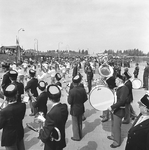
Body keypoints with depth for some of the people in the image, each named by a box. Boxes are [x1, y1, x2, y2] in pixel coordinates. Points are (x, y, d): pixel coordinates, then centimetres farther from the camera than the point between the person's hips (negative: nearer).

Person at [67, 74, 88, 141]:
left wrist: (68, 97, -2)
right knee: (80, 122, 23)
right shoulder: (82, 89, -11)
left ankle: (76, 137, 26)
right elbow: (85, 98, -2)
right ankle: (80, 135, 39)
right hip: (81, 108, 5)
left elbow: (69, 102, -19)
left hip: (74, 109, -5)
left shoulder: (71, 91, -25)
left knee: (75, 123, 13)